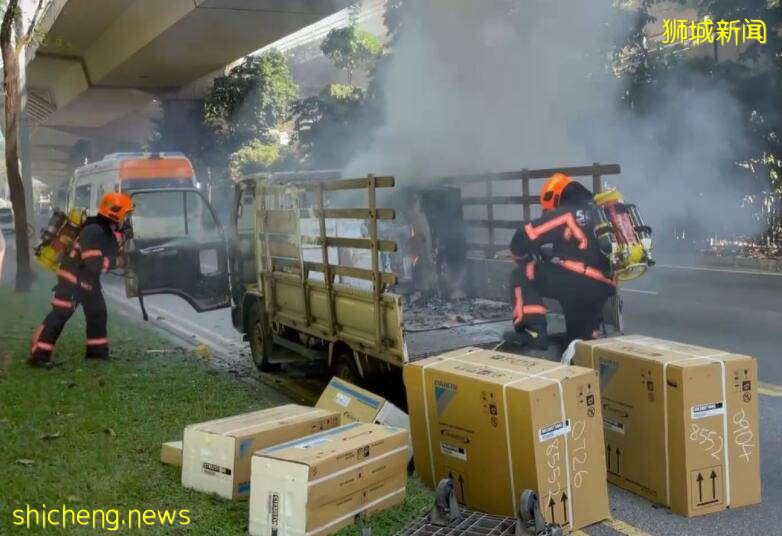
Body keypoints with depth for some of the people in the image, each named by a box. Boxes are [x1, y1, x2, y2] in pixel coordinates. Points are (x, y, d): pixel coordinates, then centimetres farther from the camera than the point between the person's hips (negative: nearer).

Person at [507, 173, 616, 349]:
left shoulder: (566, 214, 0)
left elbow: (524, 236, -4)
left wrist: (524, 259, 15)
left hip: (576, 281, -8)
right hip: (603, 288, 8)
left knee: (522, 276, 4)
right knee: (581, 338, 25)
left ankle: (534, 332, -6)